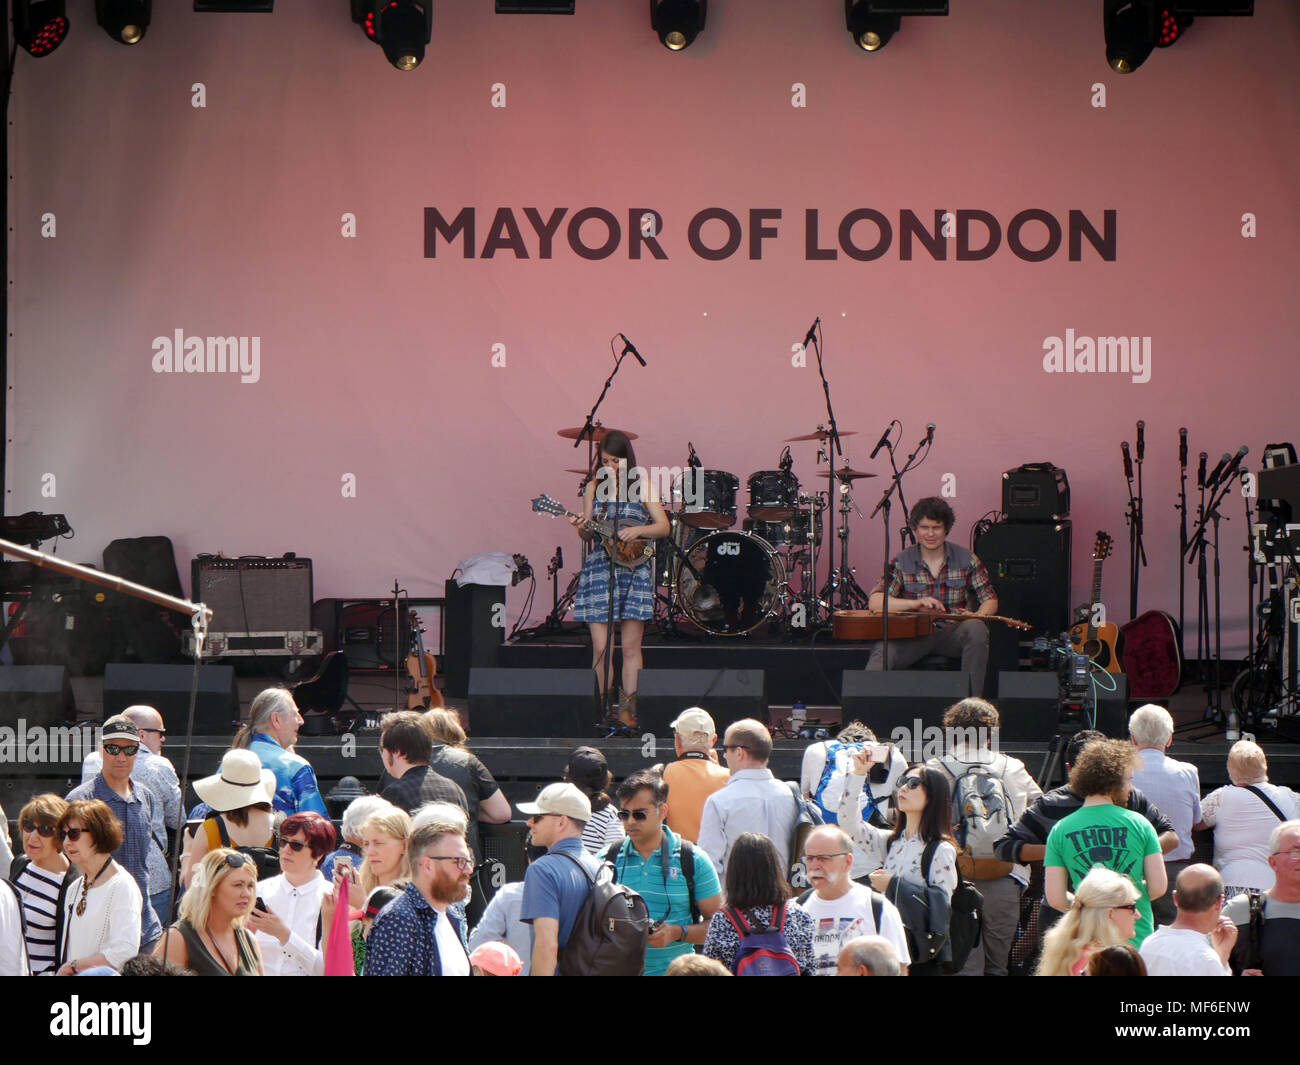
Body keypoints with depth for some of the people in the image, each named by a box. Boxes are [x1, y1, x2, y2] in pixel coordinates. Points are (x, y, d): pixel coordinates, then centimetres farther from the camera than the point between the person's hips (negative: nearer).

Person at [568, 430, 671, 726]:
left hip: (633, 568, -2)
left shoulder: (642, 486, 3)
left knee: (630, 646, -2)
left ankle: (628, 707, 5)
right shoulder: (594, 487, 9)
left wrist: (638, 530, -14)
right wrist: (583, 529, -10)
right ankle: (602, 708, 5)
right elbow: (588, 534, 12)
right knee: (600, 647, -3)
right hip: (599, 567, 2)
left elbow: (663, 527, 3)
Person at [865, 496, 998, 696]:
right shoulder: (901, 563, 3)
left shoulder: (966, 560, 6)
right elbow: (875, 601, -7)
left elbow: (990, 600, 8)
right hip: (914, 634, -1)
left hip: (953, 634, 1)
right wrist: (916, 604, -22)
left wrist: (976, 617, -17)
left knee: (976, 629, -33)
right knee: (884, 649, -32)